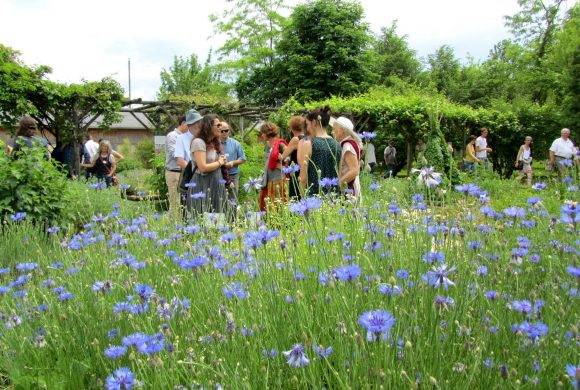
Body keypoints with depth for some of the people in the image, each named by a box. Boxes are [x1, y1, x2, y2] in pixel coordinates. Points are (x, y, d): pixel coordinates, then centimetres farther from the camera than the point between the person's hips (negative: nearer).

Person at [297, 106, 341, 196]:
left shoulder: (307, 144, -8)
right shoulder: (337, 145, 7)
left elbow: (303, 178, -10)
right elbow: (340, 176, 11)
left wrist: (304, 196, 0)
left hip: (313, 195, -5)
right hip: (334, 196, 5)